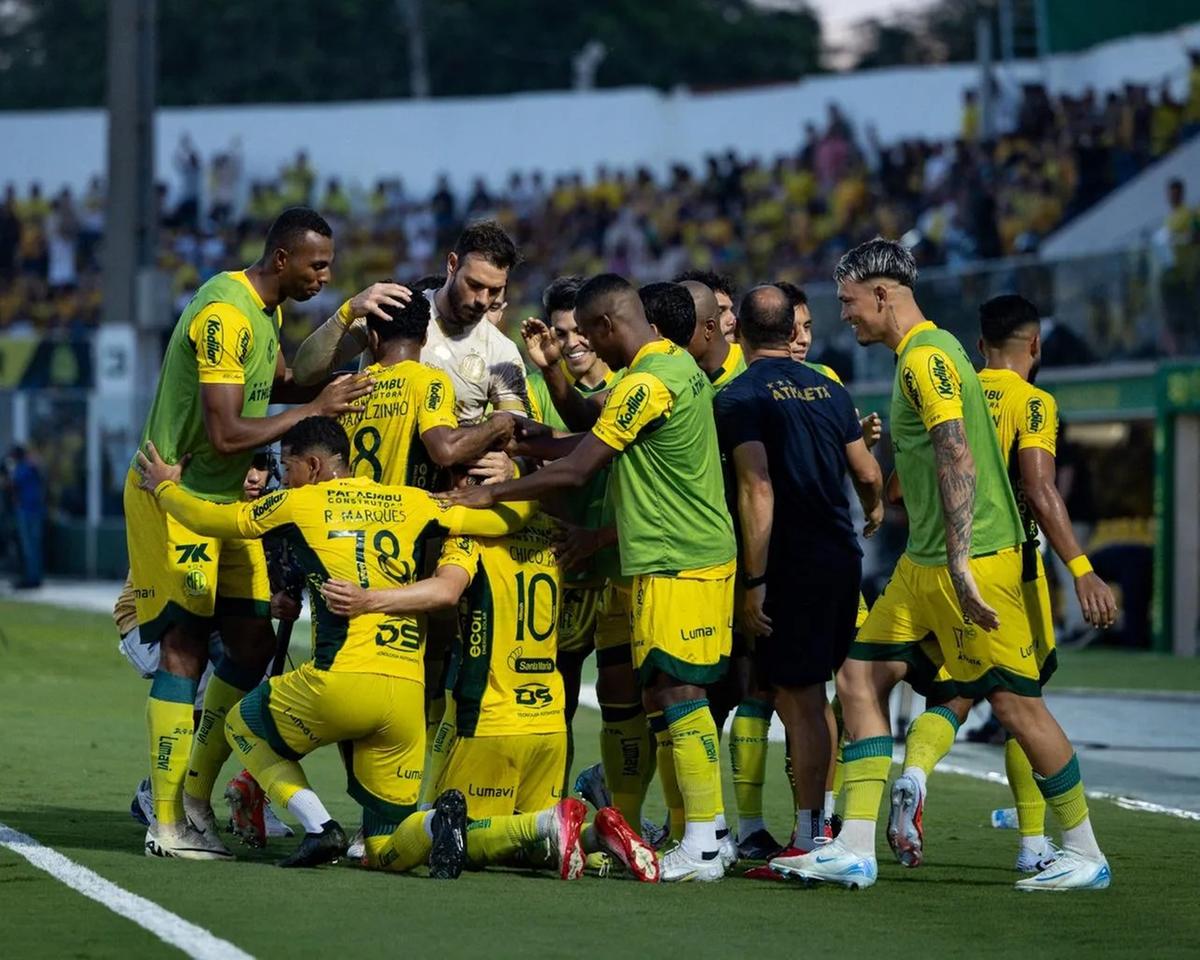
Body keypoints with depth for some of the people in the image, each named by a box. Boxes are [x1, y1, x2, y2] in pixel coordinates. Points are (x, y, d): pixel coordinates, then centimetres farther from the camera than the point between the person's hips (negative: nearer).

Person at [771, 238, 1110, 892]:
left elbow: (958, 459, -24)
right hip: (922, 564, 10)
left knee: (1013, 701, -4)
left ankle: (1086, 855, 7)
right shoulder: (918, 356, 16)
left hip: (974, 560, -10)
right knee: (860, 678, 4)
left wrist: (960, 564, -29)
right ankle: (855, 850, 2)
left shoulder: (928, 356, -14)